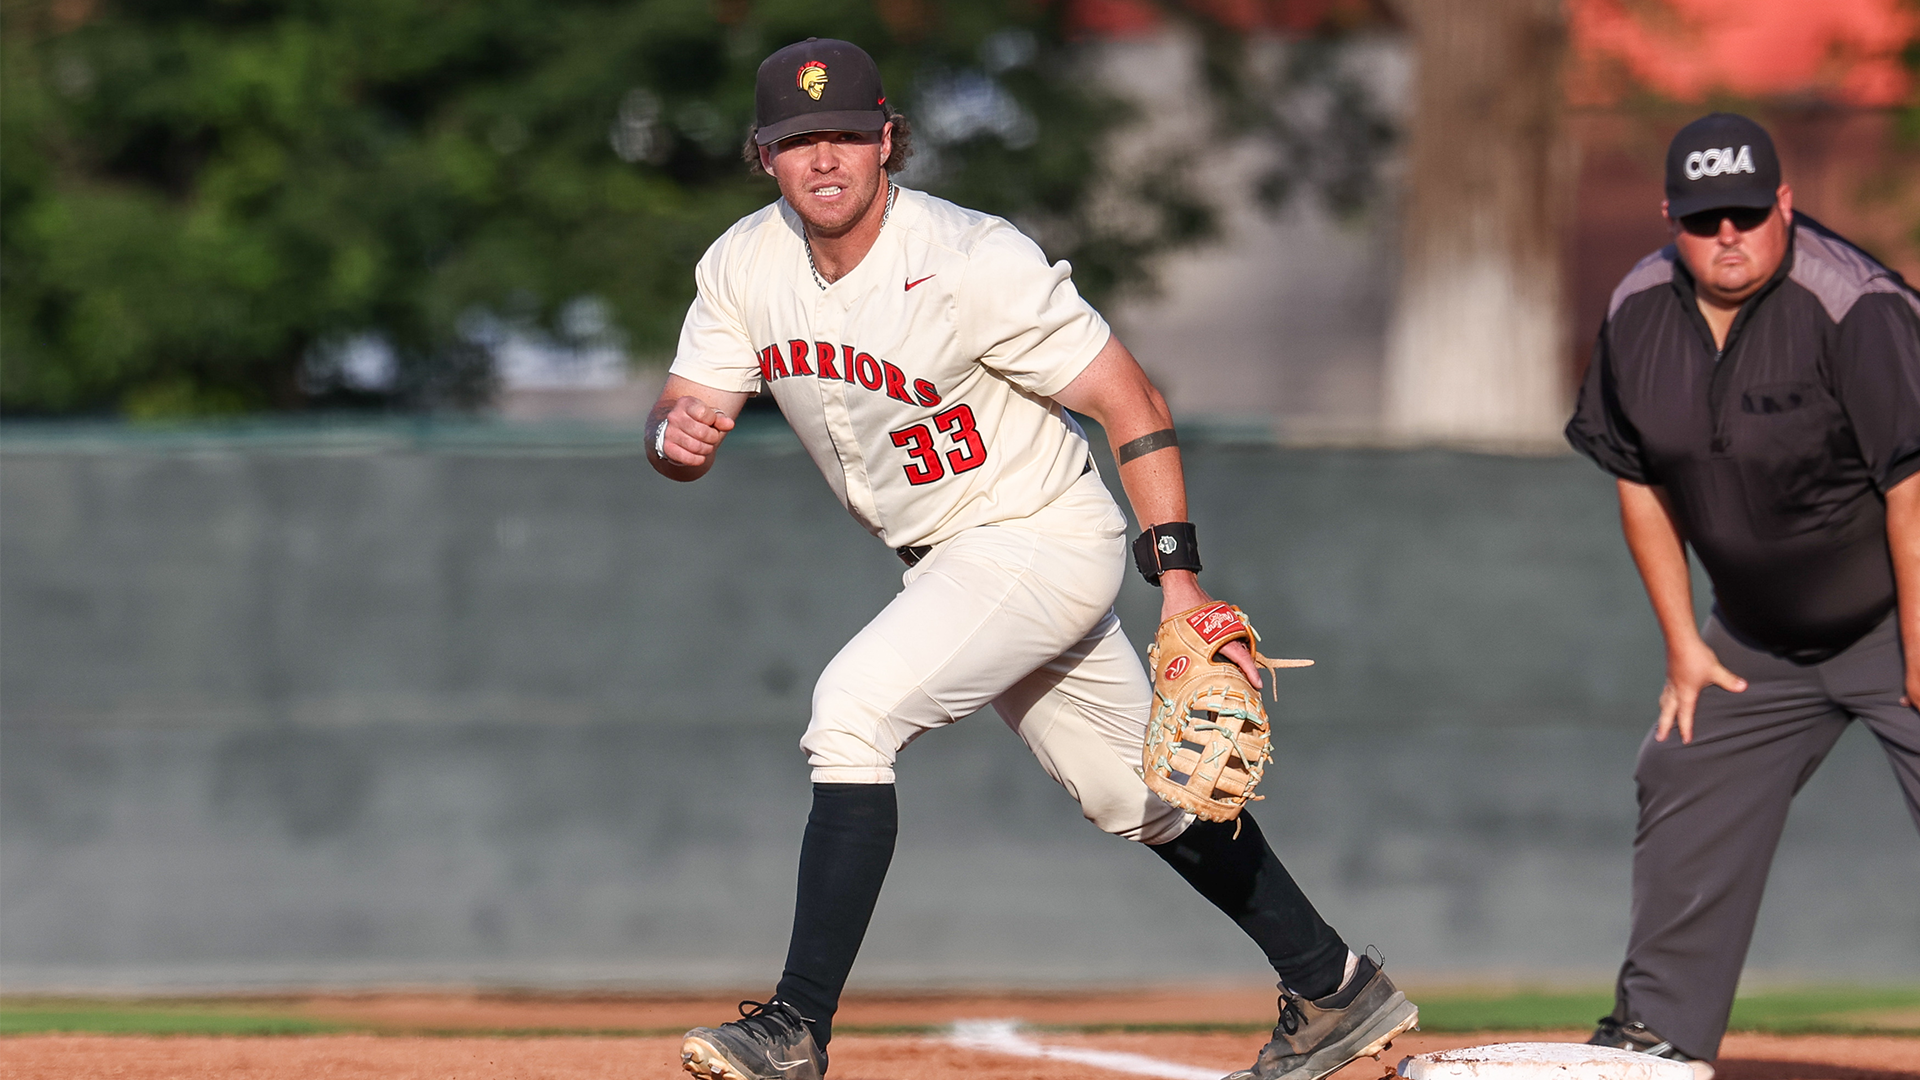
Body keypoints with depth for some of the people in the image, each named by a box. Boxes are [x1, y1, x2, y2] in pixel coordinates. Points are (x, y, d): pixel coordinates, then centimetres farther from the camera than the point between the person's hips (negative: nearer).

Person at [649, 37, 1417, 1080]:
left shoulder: (973, 263, -25)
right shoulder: (745, 266, -6)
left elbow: (1129, 399, -21)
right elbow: (678, 425, -5)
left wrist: (1179, 579, -26)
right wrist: (676, 435, -31)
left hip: (1044, 541, -7)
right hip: (947, 562, 7)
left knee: (854, 708, -25)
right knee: (1138, 794, 16)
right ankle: (1336, 990, 31)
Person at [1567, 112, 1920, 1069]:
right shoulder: (1640, 315, -4)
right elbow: (1639, 479, 8)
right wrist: (1683, 645, 7)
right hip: (1758, 635, 7)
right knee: (1685, 796, 11)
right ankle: (1657, 1035, 23)